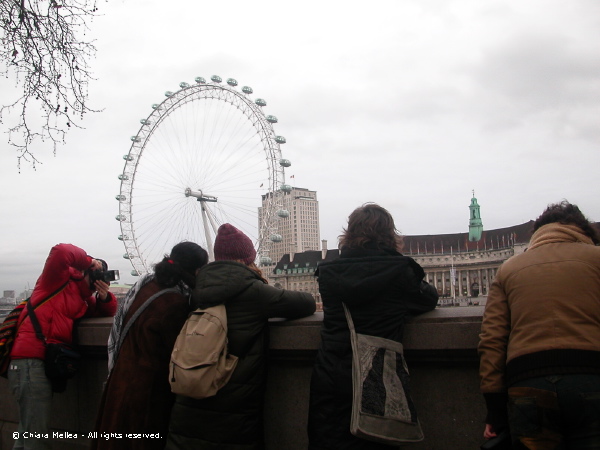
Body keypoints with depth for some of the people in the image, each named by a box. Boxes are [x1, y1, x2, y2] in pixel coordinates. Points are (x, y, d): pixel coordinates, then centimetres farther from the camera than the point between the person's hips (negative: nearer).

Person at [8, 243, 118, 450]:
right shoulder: (59, 279, 0)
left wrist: (105, 296, 3)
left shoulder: (83, 299, 24)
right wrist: (90, 261, -4)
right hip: (31, 361, -10)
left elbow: (106, 312, 23)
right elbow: (61, 252, -16)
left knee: (28, 433, 20)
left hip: (46, 362, 10)